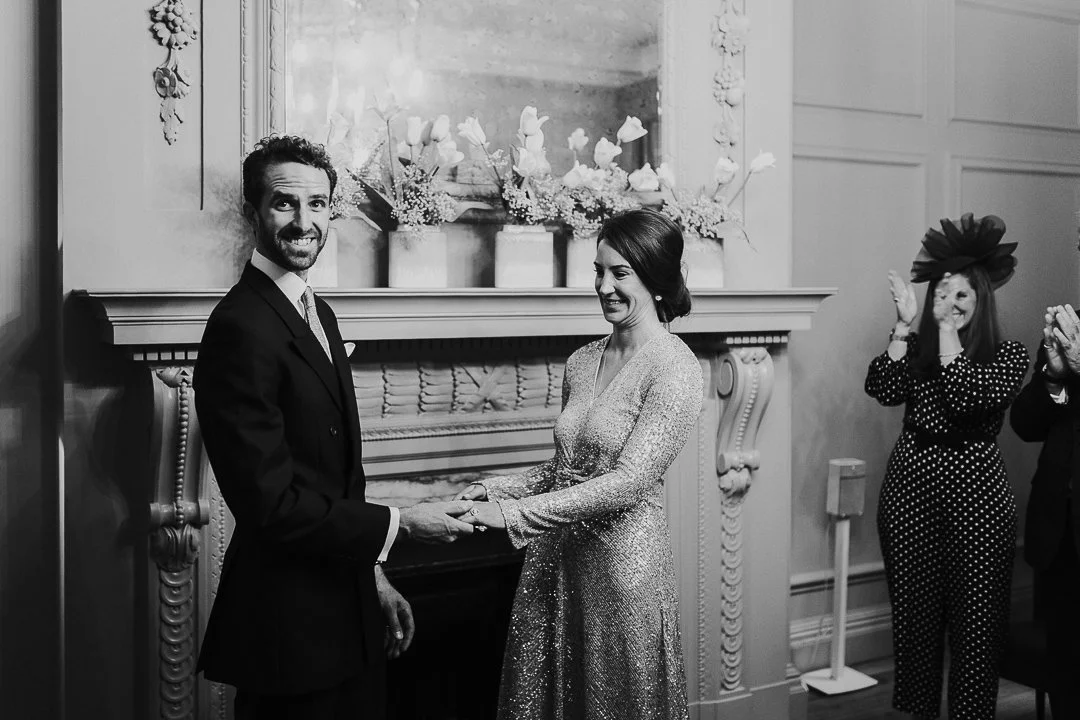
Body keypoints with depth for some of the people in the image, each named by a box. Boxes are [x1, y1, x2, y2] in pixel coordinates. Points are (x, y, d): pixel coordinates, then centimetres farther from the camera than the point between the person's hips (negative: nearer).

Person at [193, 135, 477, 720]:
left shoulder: (317, 312, 9)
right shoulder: (240, 327, -20)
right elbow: (271, 503, -23)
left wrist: (373, 575, 15)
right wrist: (400, 524, -14)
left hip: (347, 611, 8)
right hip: (290, 625, -8)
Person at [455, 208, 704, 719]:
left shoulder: (675, 370, -14)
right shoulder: (582, 362, 7)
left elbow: (629, 481, -22)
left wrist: (513, 513, -26)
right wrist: (495, 490, -3)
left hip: (623, 564, -6)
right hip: (553, 561, 6)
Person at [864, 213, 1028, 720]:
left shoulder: (1008, 355, -1)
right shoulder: (915, 348, 6)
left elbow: (969, 397, -19)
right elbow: (883, 390, -12)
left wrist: (947, 329, -14)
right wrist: (904, 324, -12)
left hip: (975, 494, -2)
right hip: (909, 491, 2)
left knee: (976, 619, 3)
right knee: (915, 614, 11)